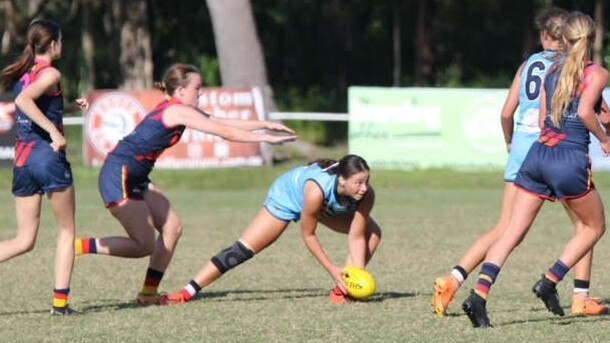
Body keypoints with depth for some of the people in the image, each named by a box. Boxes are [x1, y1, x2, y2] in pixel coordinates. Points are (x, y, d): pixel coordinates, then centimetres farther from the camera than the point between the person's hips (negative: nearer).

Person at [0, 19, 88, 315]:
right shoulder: (51, 74, -10)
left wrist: (70, 105, 25)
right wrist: (55, 132, -27)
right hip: (48, 157, -7)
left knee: (25, 240, 10)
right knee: (67, 231, 10)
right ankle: (60, 301, 5)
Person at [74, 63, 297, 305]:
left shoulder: (177, 110, 13)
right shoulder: (178, 111, -15)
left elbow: (223, 123, 17)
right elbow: (225, 132, -15)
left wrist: (265, 124, 15)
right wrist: (267, 138, -9)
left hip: (136, 179, 10)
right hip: (119, 176, -10)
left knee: (172, 228, 7)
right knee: (144, 245, -11)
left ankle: (149, 293, 10)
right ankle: (80, 246, -9)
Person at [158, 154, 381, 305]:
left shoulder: (365, 194, -34)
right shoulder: (317, 189, -46)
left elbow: (356, 238, -23)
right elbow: (308, 235, -31)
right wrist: (332, 270, -27)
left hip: (328, 205, 5)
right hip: (288, 195, -5)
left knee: (372, 233, -9)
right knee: (244, 249, -13)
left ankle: (342, 290, -3)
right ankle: (186, 294, -10)